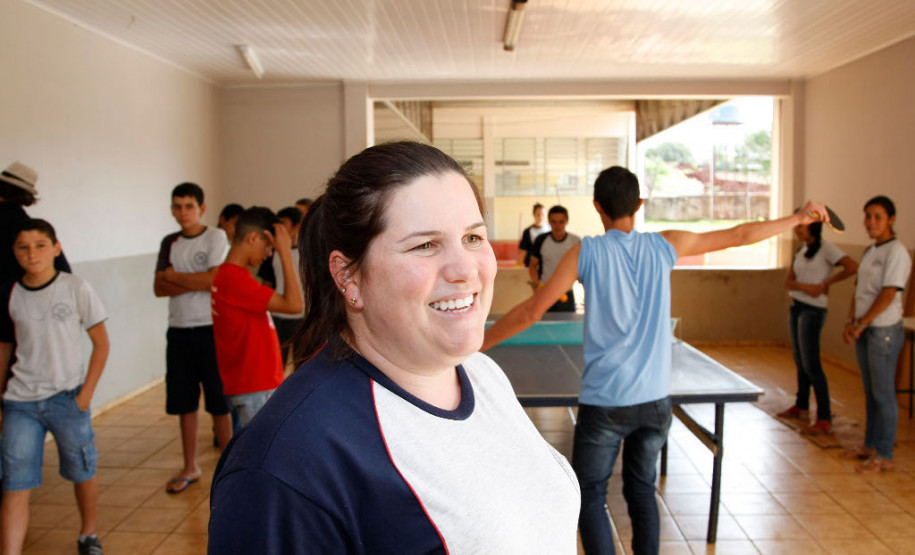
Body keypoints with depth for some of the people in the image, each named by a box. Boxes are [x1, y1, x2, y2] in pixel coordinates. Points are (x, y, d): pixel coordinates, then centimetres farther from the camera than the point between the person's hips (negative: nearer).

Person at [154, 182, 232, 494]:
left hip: (210, 329, -5)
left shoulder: (216, 237, -3)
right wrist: (197, 283, -11)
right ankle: (190, 468, 24)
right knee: (184, 401, 11)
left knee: (219, 401, 0)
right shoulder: (170, 243, 11)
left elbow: (215, 279, -16)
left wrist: (174, 276, -5)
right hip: (179, 330, 5)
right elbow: (159, 288, 3)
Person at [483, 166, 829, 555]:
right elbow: (739, 235, 10)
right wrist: (798, 218, 25)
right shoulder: (665, 245, 0)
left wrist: (475, 345, -2)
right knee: (642, 490, 20)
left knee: (590, 496, 9)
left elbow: (532, 311, -11)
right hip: (655, 399, 4)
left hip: (603, 402, -4)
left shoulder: (585, 253, -9)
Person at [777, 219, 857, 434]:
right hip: (796, 307, 8)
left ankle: (824, 419, -4)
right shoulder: (801, 251, 14)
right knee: (800, 361, 15)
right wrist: (805, 287, -14)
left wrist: (825, 283, -13)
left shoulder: (826, 248, -9)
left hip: (813, 309, -8)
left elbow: (853, 267, -21)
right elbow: (788, 281, 7)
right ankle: (801, 407, 29)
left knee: (811, 365, -10)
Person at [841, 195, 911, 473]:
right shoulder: (870, 252, 14)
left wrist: (862, 323, -17)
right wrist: (850, 322, 3)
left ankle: (884, 456, 8)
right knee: (870, 393, 16)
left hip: (884, 330, -8)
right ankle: (870, 445, 27)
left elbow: (888, 294, -19)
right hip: (865, 331, 8)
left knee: (883, 394, -1)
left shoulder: (896, 251, -12)